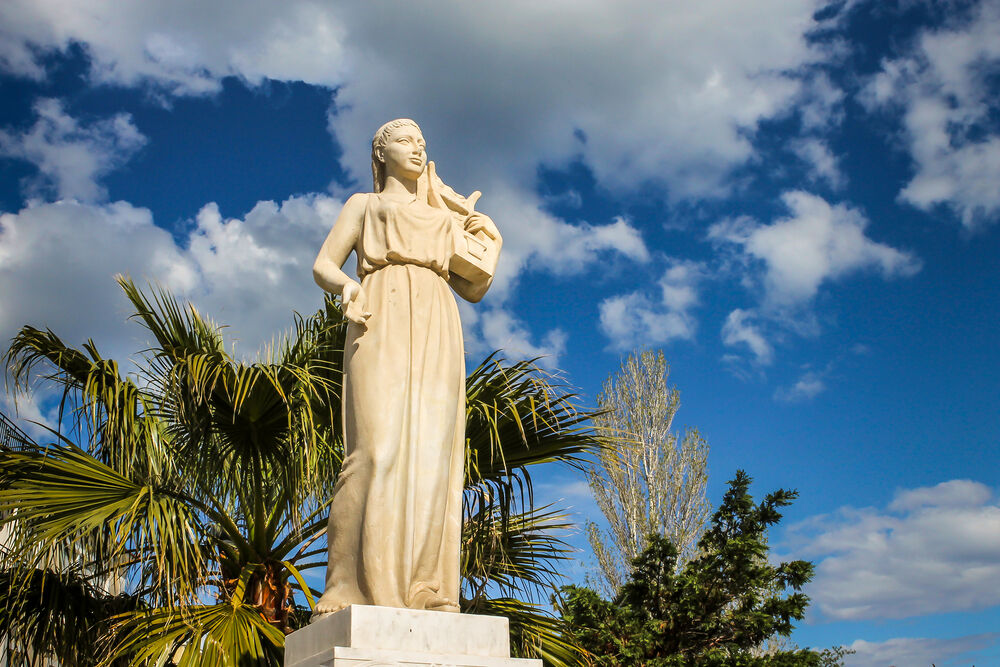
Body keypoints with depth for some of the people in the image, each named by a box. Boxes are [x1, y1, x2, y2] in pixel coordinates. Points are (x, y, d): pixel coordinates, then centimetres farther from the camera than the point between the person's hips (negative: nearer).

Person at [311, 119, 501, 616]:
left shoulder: (445, 217, 32)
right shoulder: (363, 204, 24)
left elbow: (473, 290, 25)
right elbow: (324, 265, 12)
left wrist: (489, 244, 7)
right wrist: (346, 285, -11)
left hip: (436, 332, 3)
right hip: (383, 321, -3)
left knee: (431, 452, -13)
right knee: (378, 446, -22)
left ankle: (425, 597, -18)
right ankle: (356, 591, -26)